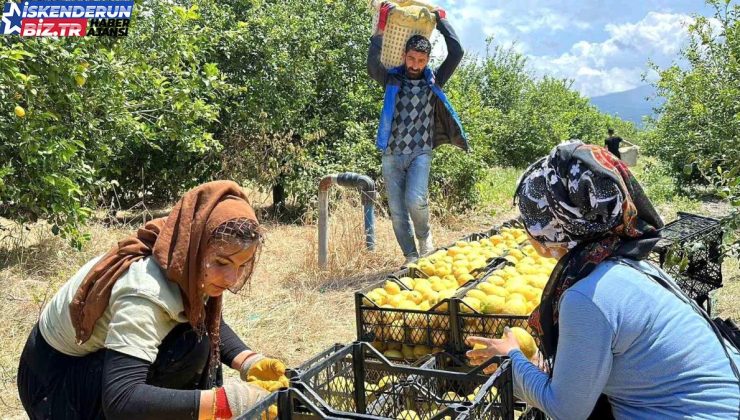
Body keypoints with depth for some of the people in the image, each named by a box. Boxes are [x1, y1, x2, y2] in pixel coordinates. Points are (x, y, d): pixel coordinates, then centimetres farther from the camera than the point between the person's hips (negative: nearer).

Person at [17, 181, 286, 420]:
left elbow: (211, 324, 2)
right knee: (191, 346, -27)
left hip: (101, 354, 9)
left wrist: (249, 363, -18)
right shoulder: (145, 292, -37)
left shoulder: (184, 269, -13)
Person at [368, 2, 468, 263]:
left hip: (420, 153, -1)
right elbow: (372, 65, -16)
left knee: (415, 200, -22)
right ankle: (410, 256, 14)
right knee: (397, 210, 1)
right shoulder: (391, 80, 4)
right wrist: (381, 29, -14)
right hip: (391, 155, 1)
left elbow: (456, 53, -1)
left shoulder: (433, 82, 6)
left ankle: (424, 236, 8)